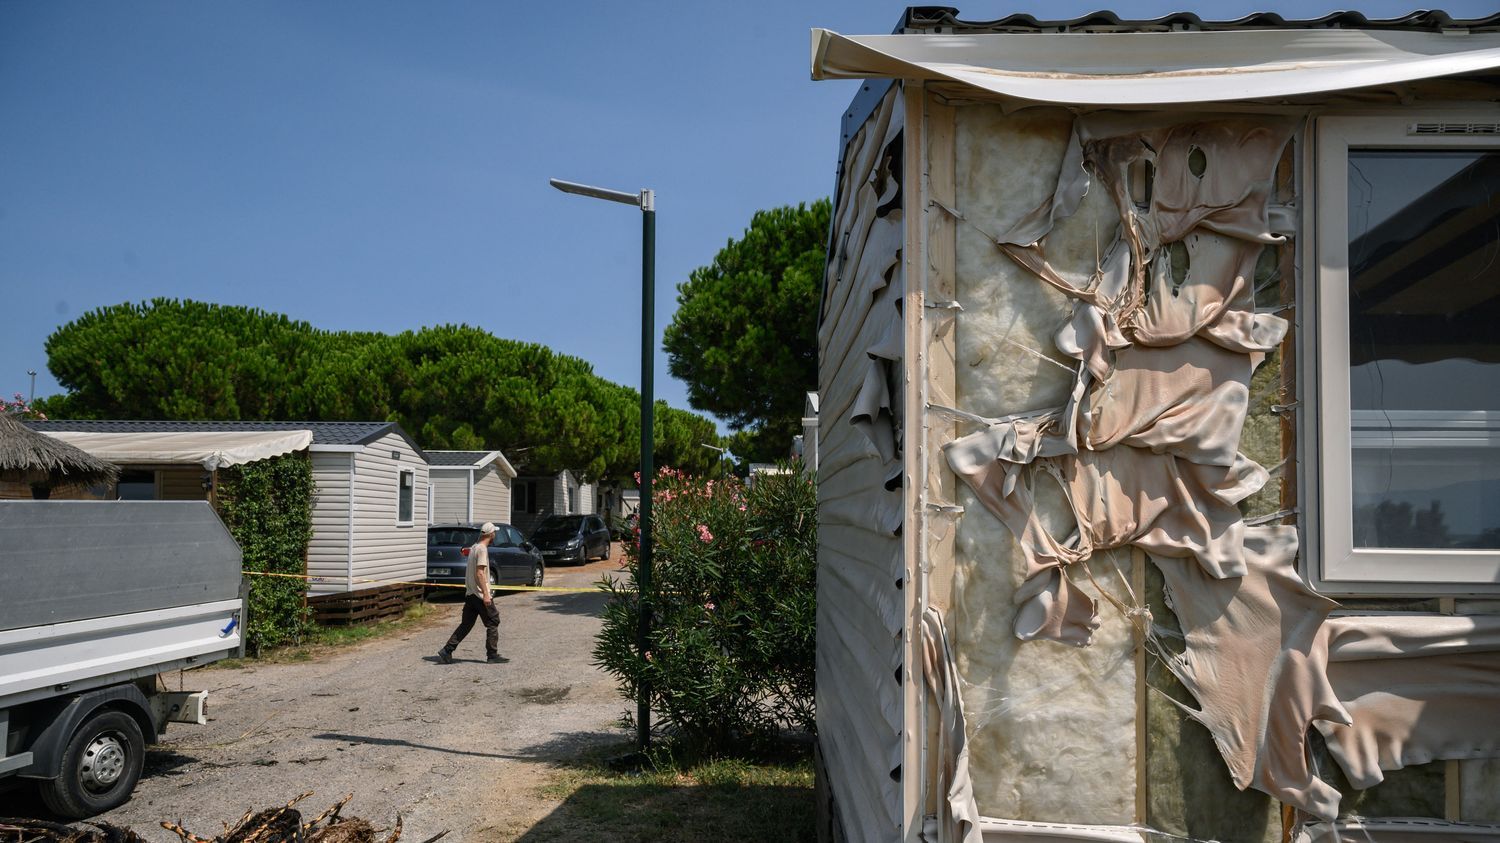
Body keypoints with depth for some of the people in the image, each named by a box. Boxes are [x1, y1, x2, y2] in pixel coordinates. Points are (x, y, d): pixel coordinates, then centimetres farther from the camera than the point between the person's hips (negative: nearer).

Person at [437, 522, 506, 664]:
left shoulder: (474, 548, 15)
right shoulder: (482, 549, -14)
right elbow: (480, 573, -21)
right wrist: (486, 594, -22)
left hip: (470, 593, 9)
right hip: (480, 594, -9)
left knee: (466, 624, 10)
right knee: (493, 622, 2)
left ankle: (446, 651, 5)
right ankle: (492, 655, 7)